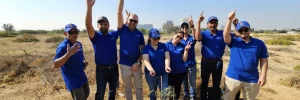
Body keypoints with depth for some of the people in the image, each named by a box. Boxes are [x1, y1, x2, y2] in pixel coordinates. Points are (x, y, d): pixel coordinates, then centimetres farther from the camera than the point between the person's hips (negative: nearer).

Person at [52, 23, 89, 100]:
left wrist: (85, 62, -1)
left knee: (86, 94, 23)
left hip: (82, 76, 8)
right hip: (72, 80, -8)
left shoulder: (79, 44, 4)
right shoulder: (62, 47, -21)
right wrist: (68, 54, -41)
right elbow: (55, 65, -29)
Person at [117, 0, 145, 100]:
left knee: (139, 87, 16)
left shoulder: (140, 34, 0)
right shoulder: (123, 30, -2)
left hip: (137, 65, 1)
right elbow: (119, 13, -12)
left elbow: (143, 50, -1)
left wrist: (138, 63, -11)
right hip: (124, 64, 0)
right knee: (127, 88, 16)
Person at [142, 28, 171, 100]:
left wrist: (167, 66, -31)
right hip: (151, 74, -1)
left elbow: (167, 57, -9)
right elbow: (146, 60, -18)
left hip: (163, 73, 1)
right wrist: (151, 69, -37)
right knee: (153, 92, 18)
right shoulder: (146, 48, -8)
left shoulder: (163, 46, -2)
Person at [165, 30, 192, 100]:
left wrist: (186, 50, -15)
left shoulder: (182, 46, -2)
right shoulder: (167, 45, -6)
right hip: (170, 71, -2)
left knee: (178, 87, 17)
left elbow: (184, 59, -4)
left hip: (180, 71, 2)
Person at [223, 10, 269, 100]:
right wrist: (230, 20, -29)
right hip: (233, 77, 0)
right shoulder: (234, 42, 0)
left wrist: (263, 76, -5)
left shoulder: (259, 43, 2)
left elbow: (264, 60, 2)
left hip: (252, 79, 1)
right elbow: (226, 35, -19)